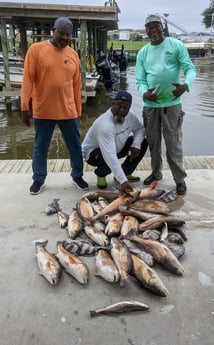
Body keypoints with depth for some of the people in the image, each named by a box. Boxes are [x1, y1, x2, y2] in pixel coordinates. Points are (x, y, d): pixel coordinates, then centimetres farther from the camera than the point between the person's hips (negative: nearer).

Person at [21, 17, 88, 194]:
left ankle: (77, 176, 30)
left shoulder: (73, 54, 7)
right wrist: (25, 107, -9)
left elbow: (77, 85, 9)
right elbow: (28, 79, -6)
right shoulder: (36, 49, -3)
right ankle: (39, 179, 29)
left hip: (68, 111, 3)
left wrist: (78, 110, 10)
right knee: (40, 148, 11)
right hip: (42, 111, -2)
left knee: (75, 146, 10)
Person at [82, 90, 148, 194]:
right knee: (108, 159, -39)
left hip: (116, 147, 7)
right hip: (93, 151, -7)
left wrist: (136, 144, -18)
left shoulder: (130, 115, -16)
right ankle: (100, 173, -2)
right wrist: (123, 181, -52)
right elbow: (110, 156, -46)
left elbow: (140, 128, 4)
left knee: (143, 142, -7)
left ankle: (126, 173, 7)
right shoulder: (105, 124, -39)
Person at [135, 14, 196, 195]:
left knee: (173, 143, -2)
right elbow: (140, 79, 4)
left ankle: (180, 178, 10)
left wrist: (186, 85, -28)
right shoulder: (142, 53, 9)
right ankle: (156, 172, 33)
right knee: (153, 141, 15)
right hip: (150, 104, 4)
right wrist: (144, 93, -19)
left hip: (171, 103, -4)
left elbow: (190, 68, -6)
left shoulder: (176, 45, -1)